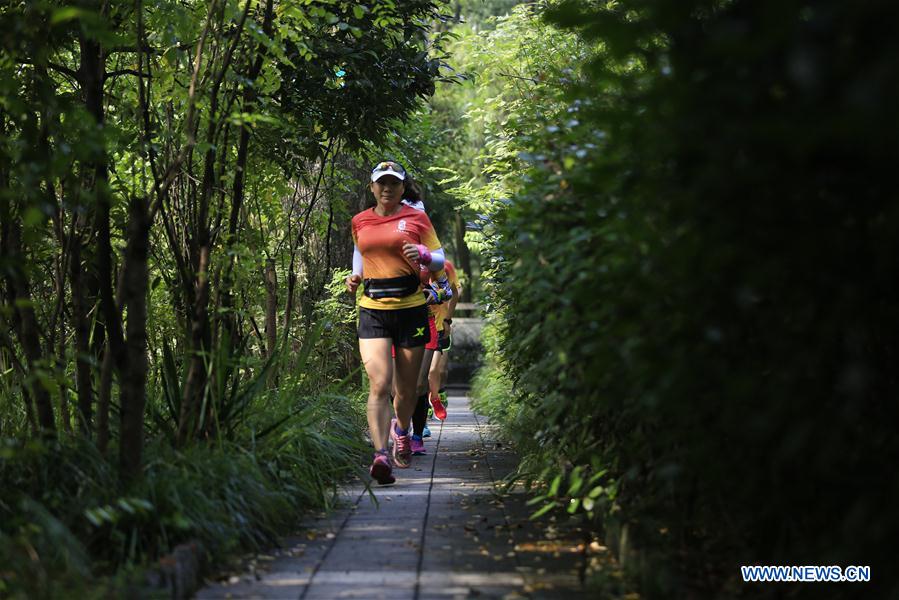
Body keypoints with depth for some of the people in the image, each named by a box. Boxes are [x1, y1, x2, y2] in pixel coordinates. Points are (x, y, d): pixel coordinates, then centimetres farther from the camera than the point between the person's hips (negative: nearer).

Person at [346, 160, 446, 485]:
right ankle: (380, 454, -24)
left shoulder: (416, 218, 3)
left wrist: (423, 255, -17)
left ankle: (401, 430, 43)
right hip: (372, 310, 0)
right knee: (379, 385, -17)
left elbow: (440, 260, 5)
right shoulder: (359, 222, 10)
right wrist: (355, 276, 10)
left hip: (411, 309, 0)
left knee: (407, 388, 11)